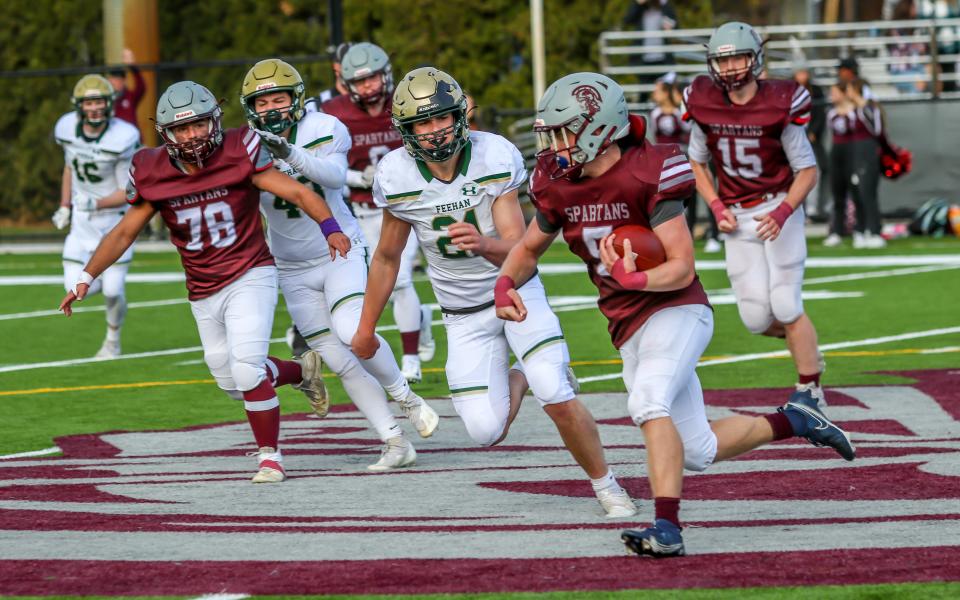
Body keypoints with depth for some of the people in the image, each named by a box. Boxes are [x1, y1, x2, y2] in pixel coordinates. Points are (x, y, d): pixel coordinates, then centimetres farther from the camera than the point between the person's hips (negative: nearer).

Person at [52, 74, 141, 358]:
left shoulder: (122, 139, -22)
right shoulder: (68, 129, -7)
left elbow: (129, 193, -17)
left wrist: (97, 203, -31)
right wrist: (65, 207, 13)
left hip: (116, 216, -4)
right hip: (82, 219, 4)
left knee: (113, 290, -6)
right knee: (76, 288, -5)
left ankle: (113, 340, 22)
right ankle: (102, 275, 30)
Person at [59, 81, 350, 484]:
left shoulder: (237, 155, -15)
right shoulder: (153, 175, -6)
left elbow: (297, 192, -18)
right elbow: (124, 232, 5)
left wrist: (330, 227, -34)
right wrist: (86, 279, 1)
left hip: (249, 278, -5)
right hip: (203, 294, 5)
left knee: (247, 371, -18)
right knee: (233, 383, 12)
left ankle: (270, 455, 0)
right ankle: (302, 370, 39)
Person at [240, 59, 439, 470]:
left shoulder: (324, 130, -11)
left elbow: (335, 175, -30)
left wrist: (290, 153, -45)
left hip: (340, 252, -2)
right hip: (294, 270, 2)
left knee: (350, 331, -26)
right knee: (342, 363, -1)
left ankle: (406, 397, -3)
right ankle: (395, 443, 6)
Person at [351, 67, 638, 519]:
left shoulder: (494, 157, -21)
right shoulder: (397, 177, -16)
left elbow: (515, 248, -25)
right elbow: (387, 258, 2)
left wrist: (482, 244, -48)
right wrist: (366, 328, 10)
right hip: (464, 312, 2)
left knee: (559, 400, -21)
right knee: (486, 432, -9)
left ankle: (607, 487, 6)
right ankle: (515, 379, 27)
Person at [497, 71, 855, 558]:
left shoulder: (646, 176, -18)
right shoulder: (559, 187, 1)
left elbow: (682, 268, -17)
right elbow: (529, 248, 18)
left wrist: (635, 280, -36)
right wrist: (506, 285, -3)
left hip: (675, 310, -7)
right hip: (629, 329, 7)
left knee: (648, 403, -32)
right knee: (697, 451, 9)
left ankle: (666, 526, -34)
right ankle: (793, 420, 29)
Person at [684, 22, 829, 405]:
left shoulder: (779, 105, -14)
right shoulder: (705, 105, -3)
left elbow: (807, 170, -8)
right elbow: (697, 162, 13)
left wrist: (783, 213, -22)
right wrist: (716, 207, -2)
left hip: (779, 208, -4)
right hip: (737, 216, 4)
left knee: (786, 306, -11)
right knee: (757, 319, -2)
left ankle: (810, 391, 1)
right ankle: (807, 349, 29)